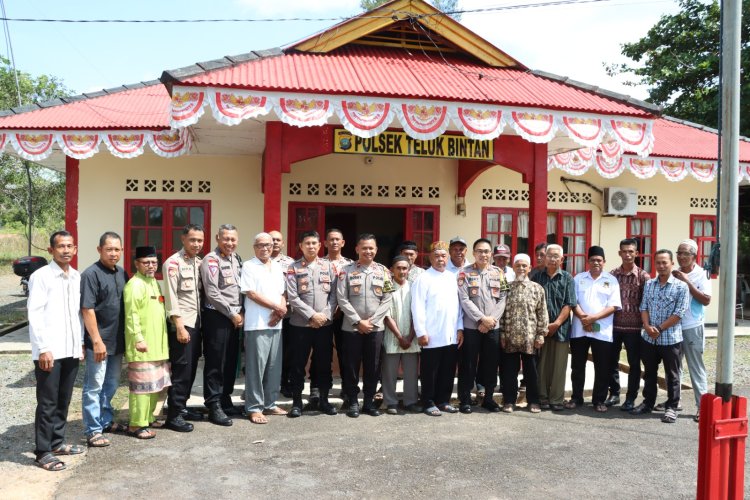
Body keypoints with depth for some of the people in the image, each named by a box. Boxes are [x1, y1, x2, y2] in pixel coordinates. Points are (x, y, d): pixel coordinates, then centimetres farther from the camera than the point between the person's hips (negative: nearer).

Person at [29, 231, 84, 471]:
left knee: (63, 400, 15)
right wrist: (43, 348, -16)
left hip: (71, 350, 6)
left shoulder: (76, 277, 10)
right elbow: (34, 315, -12)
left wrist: (80, 342, 12)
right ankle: (43, 452, 11)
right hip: (49, 351, -6)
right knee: (47, 403, 1)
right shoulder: (41, 276, -9)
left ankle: (57, 442, 28)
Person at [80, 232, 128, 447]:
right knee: (94, 386, 2)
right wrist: (97, 341, -19)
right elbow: (87, 310, -16)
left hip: (118, 340, 7)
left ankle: (106, 420, 32)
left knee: (111, 385, 18)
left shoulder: (122, 273, 9)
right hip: (99, 341, -7)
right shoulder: (91, 274, -12)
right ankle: (93, 431, 10)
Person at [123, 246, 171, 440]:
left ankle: (147, 418, 25)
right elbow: (131, 315, -18)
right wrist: (138, 339, -22)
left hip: (158, 344, 9)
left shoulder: (154, 282, 15)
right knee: (142, 384, -5)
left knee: (156, 384, 14)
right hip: (142, 345, -9)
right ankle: (136, 424, 2)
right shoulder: (134, 284, -13)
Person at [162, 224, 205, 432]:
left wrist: (201, 321, 8)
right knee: (181, 370, -4)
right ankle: (174, 415, 5)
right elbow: (171, 298, -14)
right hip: (182, 324, -7)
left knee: (191, 369, 13)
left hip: (196, 322, 7)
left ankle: (182, 407, 26)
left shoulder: (199, 262, 12)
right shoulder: (173, 263, -10)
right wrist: (180, 327, -18)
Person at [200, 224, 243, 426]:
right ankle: (213, 406, 6)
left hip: (235, 317, 7)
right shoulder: (211, 260, -9)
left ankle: (225, 400, 25)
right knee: (215, 363, -1)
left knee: (231, 361, 13)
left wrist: (241, 312, 6)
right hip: (216, 316, -7)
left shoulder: (236, 259, 13)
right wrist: (232, 314, -11)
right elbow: (212, 293, -15)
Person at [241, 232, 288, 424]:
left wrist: (280, 311, -6)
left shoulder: (277, 266, 16)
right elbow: (251, 293, -11)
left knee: (274, 365, 10)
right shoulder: (249, 266, -3)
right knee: (256, 366, -4)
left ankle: (269, 404, 20)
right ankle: (254, 407, 4)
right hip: (257, 324, -6)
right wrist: (277, 307, -9)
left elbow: (282, 293, 15)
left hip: (276, 323, 6)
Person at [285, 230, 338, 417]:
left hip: (325, 324, 2)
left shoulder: (329, 266, 8)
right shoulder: (293, 268, 0)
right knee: (298, 364, 3)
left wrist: (325, 315, -9)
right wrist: (312, 315, -14)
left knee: (324, 363, 8)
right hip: (300, 324, -2)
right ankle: (297, 402, 14)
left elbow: (334, 295, 5)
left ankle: (323, 399, 21)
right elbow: (292, 298, -8)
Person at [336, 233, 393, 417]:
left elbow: (387, 300, 2)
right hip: (351, 327, -2)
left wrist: (371, 321, -8)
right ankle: (353, 402, 16)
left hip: (375, 328, 2)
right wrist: (358, 321, -11)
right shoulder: (347, 271, 0)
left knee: (373, 367, 7)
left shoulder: (383, 272, 5)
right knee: (351, 366, 4)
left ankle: (369, 402, 20)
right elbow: (342, 299, -5)